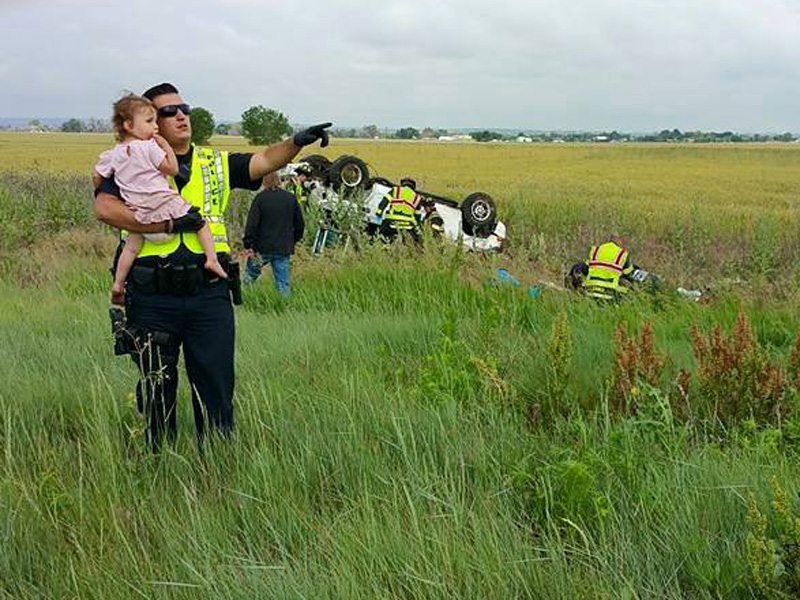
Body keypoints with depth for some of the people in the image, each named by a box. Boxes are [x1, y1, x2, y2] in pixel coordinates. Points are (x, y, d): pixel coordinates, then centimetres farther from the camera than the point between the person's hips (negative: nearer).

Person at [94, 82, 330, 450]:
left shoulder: (215, 164, 14)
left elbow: (265, 160, 1)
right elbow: (105, 208, -14)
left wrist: (296, 142, -19)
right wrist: (168, 223, -18)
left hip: (209, 294, 2)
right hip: (153, 298, -2)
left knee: (216, 386, 6)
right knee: (157, 390, 10)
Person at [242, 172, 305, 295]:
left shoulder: (260, 198, -4)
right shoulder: (291, 198, 7)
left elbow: (252, 224, -9)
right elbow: (300, 224, 13)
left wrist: (248, 245, -7)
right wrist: (293, 240, 24)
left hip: (263, 248, -3)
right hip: (284, 248, 3)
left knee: (251, 273, 14)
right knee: (282, 283, 5)